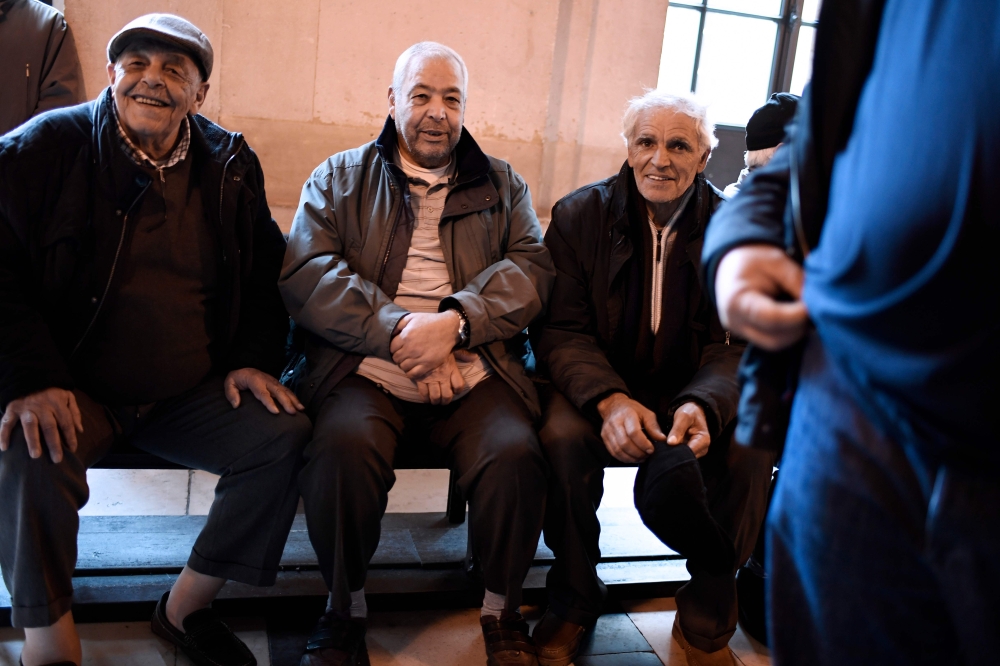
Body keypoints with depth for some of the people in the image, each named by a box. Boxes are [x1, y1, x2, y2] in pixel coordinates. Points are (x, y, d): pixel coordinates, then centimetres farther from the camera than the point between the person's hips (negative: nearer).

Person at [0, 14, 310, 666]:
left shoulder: (231, 164, 8)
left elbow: (263, 272, 18)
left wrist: (252, 360, 3)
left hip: (191, 394, 4)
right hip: (74, 392, -3)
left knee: (287, 435, -16)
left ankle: (185, 609, 3)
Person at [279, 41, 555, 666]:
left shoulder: (503, 185, 19)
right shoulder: (340, 178, 14)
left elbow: (531, 268, 4)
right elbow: (305, 275, 0)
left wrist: (454, 321, -15)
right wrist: (403, 331, -13)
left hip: (476, 373, 1)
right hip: (367, 370, -1)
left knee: (516, 456, -27)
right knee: (343, 448, -31)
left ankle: (504, 613, 1)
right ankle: (345, 611, -3)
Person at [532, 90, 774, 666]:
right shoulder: (580, 214, -3)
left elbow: (736, 345, -5)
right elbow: (563, 330, -9)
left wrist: (702, 405, -29)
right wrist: (610, 399, -29)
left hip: (693, 392, 1)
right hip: (599, 385, -1)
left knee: (753, 448, -26)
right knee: (565, 435, -32)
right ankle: (573, 604, -5)